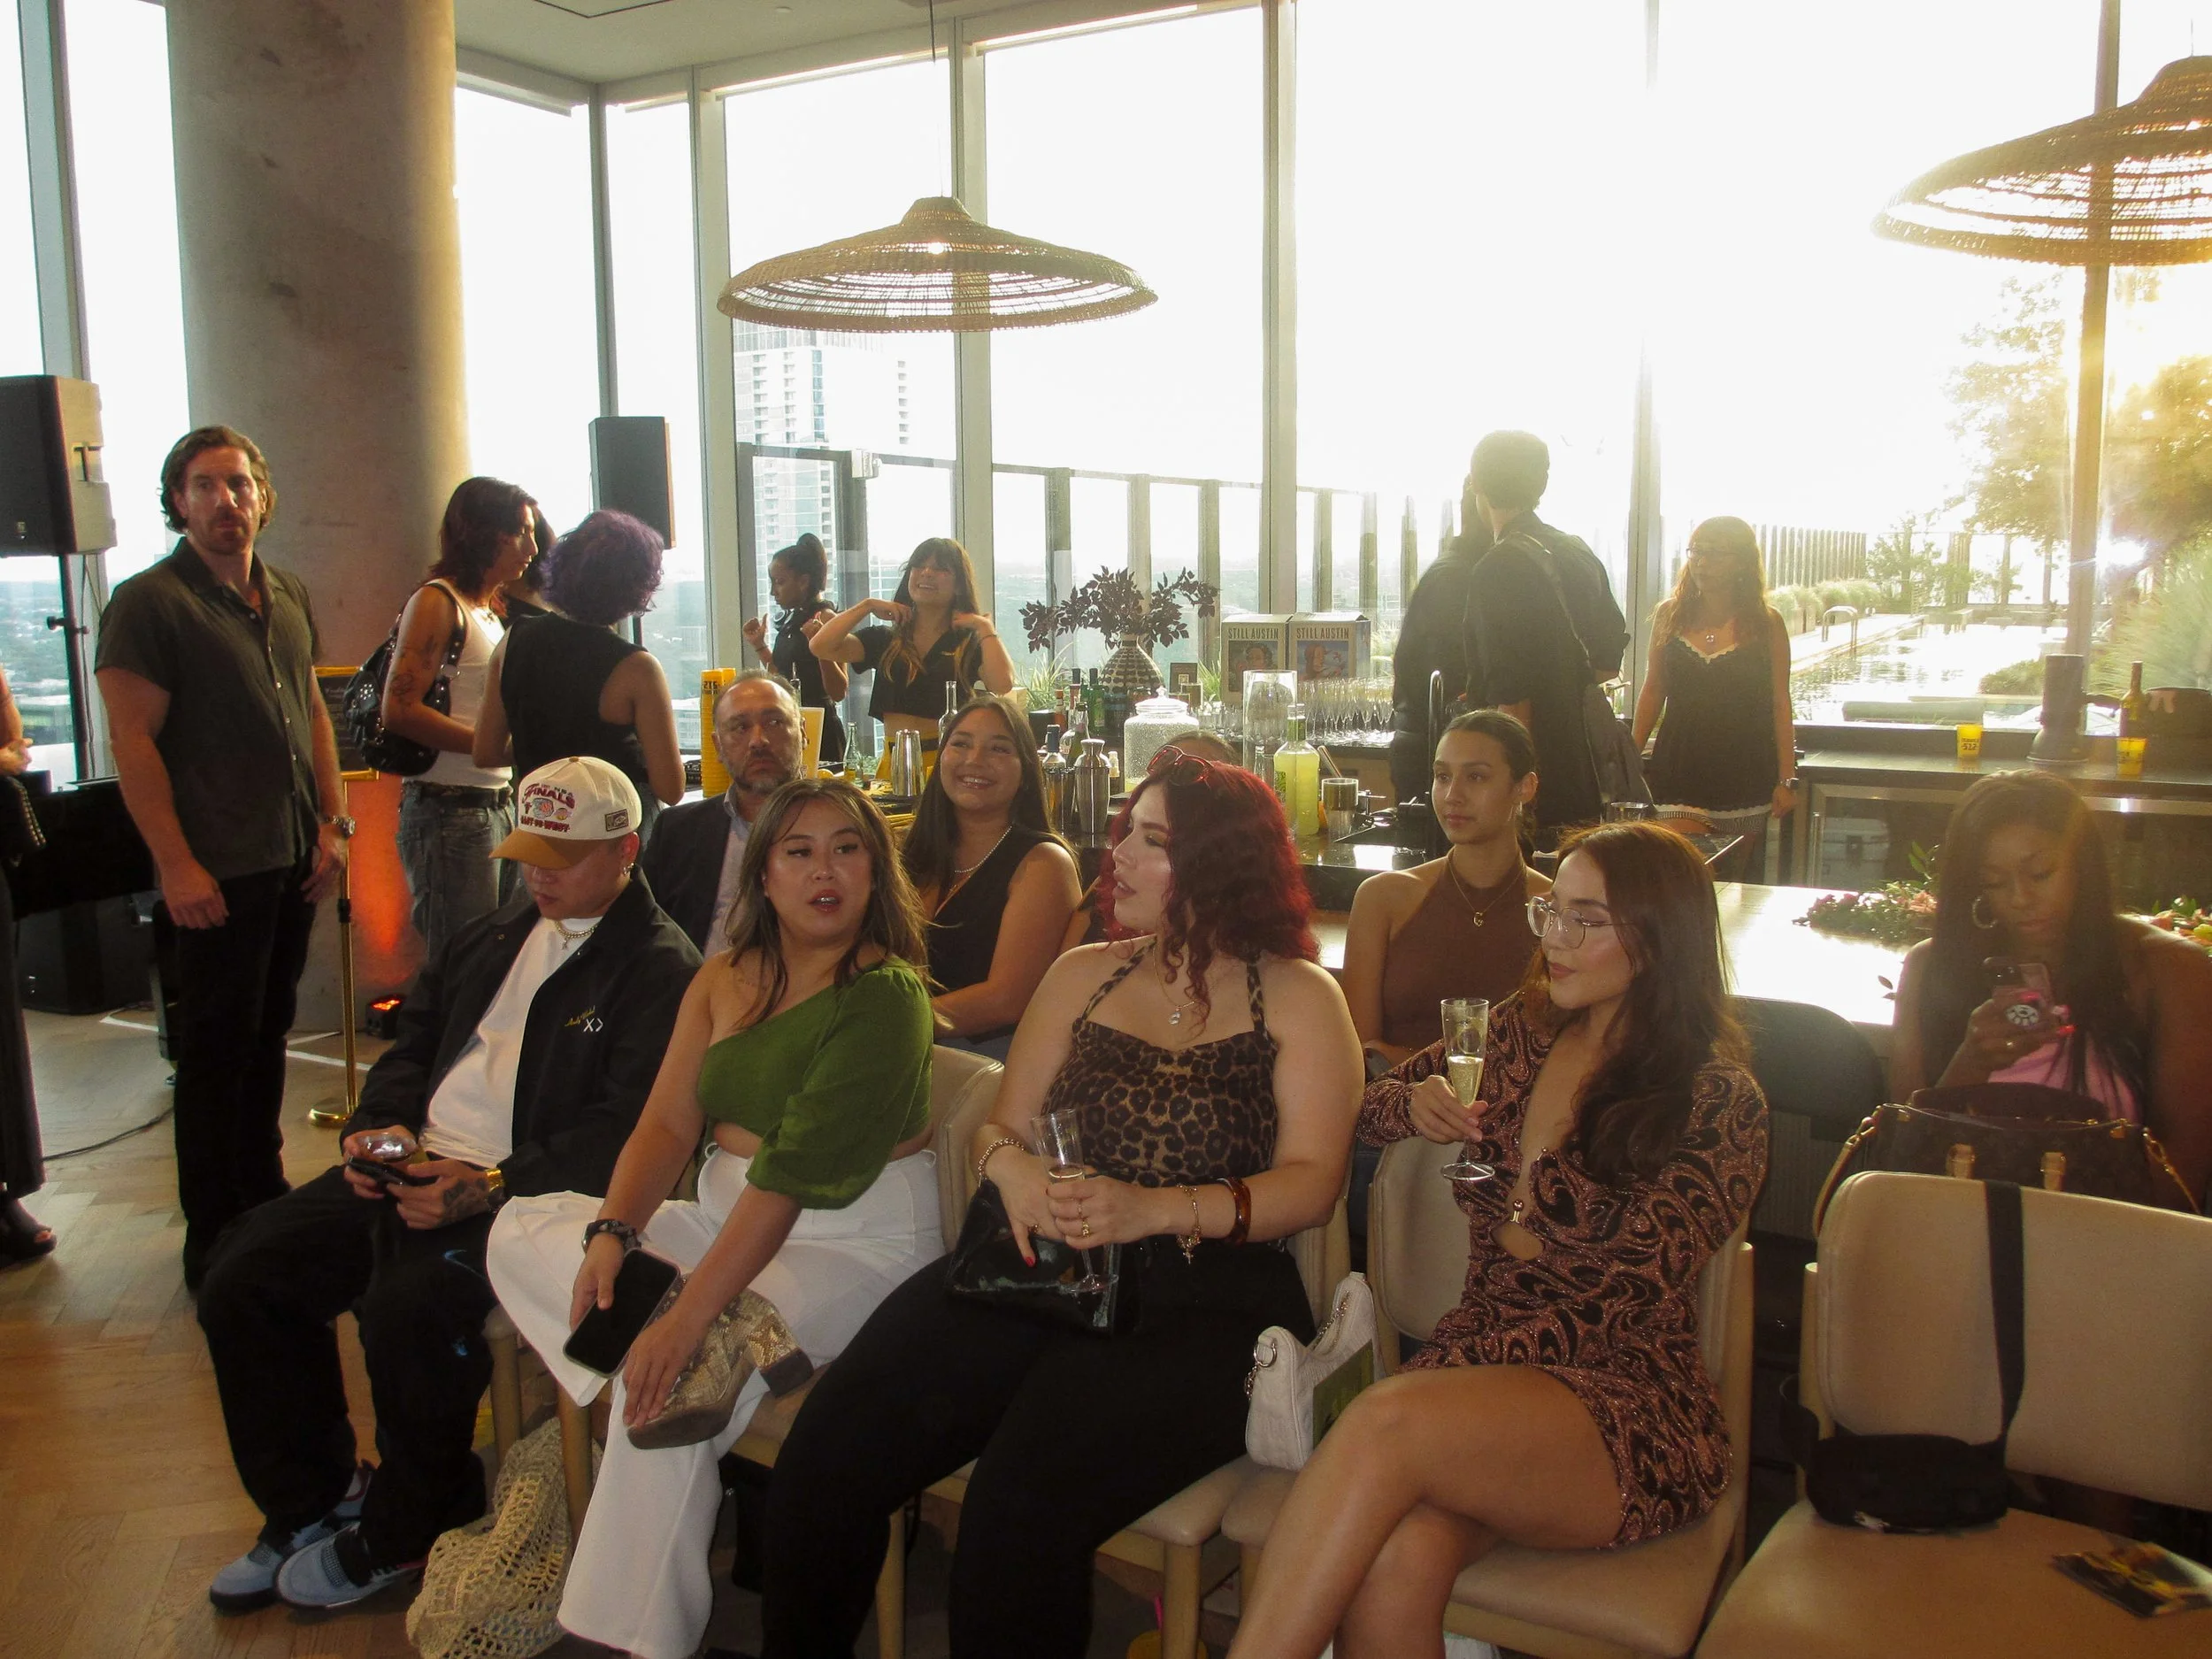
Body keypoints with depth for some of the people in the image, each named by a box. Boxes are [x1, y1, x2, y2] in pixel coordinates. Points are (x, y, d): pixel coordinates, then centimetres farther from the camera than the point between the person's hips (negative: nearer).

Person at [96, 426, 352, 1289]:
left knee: (269, 1034, 17)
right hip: (216, 870, -6)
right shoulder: (148, 602, -9)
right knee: (216, 1051, 3)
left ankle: (264, 1196, 31)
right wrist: (177, 865, -17)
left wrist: (332, 822, 8)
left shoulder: (289, 595, 12)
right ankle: (214, 1240, 15)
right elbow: (133, 741, -13)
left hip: (292, 860, 6)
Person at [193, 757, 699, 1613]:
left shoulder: (661, 969, -8)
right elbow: (412, 1043, 24)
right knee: (244, 1272, -2)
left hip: (527, 1192, -8)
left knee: (409, 1301, -31)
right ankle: (311, 1501, 15)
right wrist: (379, 1125, 2)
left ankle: (403, 1534, -3)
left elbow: (626, 1132, -18)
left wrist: (491, 1187, -25)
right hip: (416, 1164, 8)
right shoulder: (492, 938, 20)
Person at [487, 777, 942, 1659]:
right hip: (725, 1219, 8)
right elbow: (668, 1121, 2)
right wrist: (611, 1232, -17)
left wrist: (692, 1312, -29)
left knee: (676, 1365, -29)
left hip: (857, 1246, -8)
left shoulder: (885, 994, -15)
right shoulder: (724, 981, 9)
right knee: (523, 1229, -5)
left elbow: (794, 1172, -23)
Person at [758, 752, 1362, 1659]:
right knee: (825, 1451, -17)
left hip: (1201, 1299, -4)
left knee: (1021, 1507, -30)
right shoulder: (1082, 974, 18)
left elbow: (1312, 1181, -4)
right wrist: (1013, 1167, -9)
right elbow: (1001, 1123, 16)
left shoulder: (1298, 997, 6)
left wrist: (1155, 1210, -18)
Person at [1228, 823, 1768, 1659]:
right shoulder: (1520, 1033, 12)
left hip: (1626, 1400, -4)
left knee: (1385, 1424, -34)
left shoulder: (1720, 1101, -1)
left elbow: (1641, 1265, -11)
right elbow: (1372, 1104, 23)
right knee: (1394, 1559, -32)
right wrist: (1415, 1104, 2)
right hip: (1482, 1358, 4)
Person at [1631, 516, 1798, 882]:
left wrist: (1787, 779, -2)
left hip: (1743, 779, -1)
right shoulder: (1670, 615, 5)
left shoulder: (1767, 623, -1)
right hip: (1678, 776, 2)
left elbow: (1780, 704, 1)